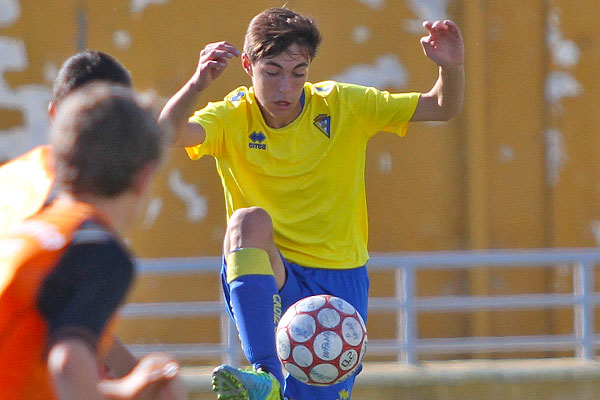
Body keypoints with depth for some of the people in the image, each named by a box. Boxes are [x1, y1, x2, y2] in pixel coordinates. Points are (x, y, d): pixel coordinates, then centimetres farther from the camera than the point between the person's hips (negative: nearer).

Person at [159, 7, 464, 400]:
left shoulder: (343, 106, -4)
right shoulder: (233, 118, -7)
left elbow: (443, 108, -2)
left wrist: (452, 67, -23)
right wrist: (196, 85, -46)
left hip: (340, 280, 1)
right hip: (269, 277, -1)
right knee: (249, 220, -34)